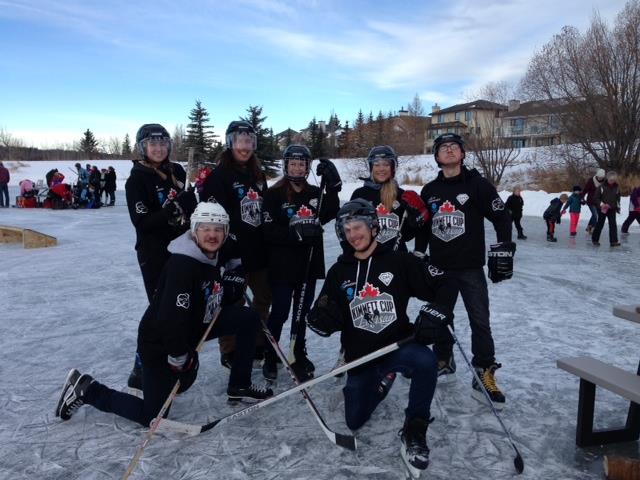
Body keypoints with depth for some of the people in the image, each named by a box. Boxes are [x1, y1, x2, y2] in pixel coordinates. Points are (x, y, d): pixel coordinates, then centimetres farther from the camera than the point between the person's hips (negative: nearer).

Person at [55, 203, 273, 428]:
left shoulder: (214, 256, -3)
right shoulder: (182, 263, -31)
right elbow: (172, 316, -32)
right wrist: (179, 357, -22)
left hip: (191, 329, 8)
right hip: (160, 341, -8)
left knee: (248, 317, 1)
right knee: (152, 417, 2)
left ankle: (239, 386, 12)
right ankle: (86, 389, 17)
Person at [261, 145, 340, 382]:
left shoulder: (315, 193, 8)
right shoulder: (274, 194, -6)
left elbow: (329, 215, -6)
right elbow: (269, 231, -13)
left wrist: (333, 186, -14)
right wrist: (297, 233, -25)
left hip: (310, 263, 4)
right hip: (283, 265, -4)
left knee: (302, 313, 14)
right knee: (280, 313, 4)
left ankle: (299, 356, 28)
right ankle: (270, 357, 22)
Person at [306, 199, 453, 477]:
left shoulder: (399, 262, -5)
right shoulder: (338, 272, 4)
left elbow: (442, 285, -4)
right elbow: (322, 319, 7)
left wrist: (437, 314, -22)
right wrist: (320, 319, -17)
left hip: (398, 346, -3)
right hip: (360, 355, 3)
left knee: (425, 361, -36)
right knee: (355, 421, 4)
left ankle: (414, 431, -14)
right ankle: (378, 382, 34)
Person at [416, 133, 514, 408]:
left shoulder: (477, 184, -3)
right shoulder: (429, 191, 9)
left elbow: (501, 217, -4)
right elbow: (422, 226, 17)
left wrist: (503, 248, -10)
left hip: (471, 267, -4)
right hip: (439, 267, 4)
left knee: (480, 321, -5)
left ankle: (484, 376, 4)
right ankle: (443, 364, 31)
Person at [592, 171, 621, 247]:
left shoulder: (617, 187, 4)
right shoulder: (602, 187, -9)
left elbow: (618, 198, 17)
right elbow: (596, 198, -7)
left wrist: (618, 206, 12)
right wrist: (601, 204, -19)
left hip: (612, 209, 4)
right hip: (603, 209, -3)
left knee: (613, 225, -2)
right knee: (600, 224, 4)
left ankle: (613, 241, -1)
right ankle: (595, 239, 16)